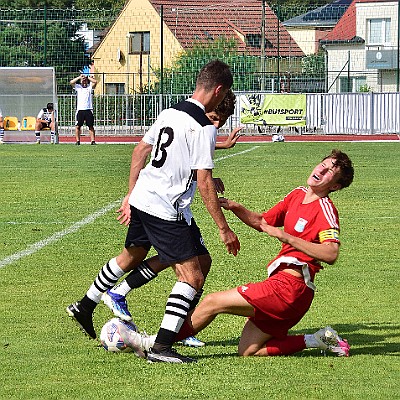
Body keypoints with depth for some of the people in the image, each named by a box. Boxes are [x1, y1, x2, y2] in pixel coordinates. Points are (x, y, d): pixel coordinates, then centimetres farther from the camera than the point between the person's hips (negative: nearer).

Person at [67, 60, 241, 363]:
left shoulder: (170, 113, 9)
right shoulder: (204, 128, -16)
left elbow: (140, 151, 18)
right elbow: (204, 182, -19)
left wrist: (131, 194, 28)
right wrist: (224, 228, -14)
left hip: (141, 200, 9)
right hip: (167, 211, -9)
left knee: (131, 257, 31)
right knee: (192, 277, -8)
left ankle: (84, 307, 45)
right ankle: (162, 346, -15)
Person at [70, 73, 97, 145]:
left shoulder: (90, 87, 10)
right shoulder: (78, 87, 10)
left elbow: (95, 82, -6)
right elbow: (71, 82, -4)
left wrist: (88, 77, 3)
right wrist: (79, 77, -1)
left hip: (89, 110, 0)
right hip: (80, 110, 0)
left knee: (91, 126, 1)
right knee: (77, 126, -2)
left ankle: (93, 140, 1)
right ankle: (77, 141, 3)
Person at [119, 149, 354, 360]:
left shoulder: (325, 210, -10)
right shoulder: (298, 195, 17)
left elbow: (331, 254, -25)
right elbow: (263, 222, 28)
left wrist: (286, 237, -25)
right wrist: (236, 208, 10)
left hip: (288, 285, -9)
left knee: (213, 302, -5)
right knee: (248, 351, 8)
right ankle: (317, 340, 8)